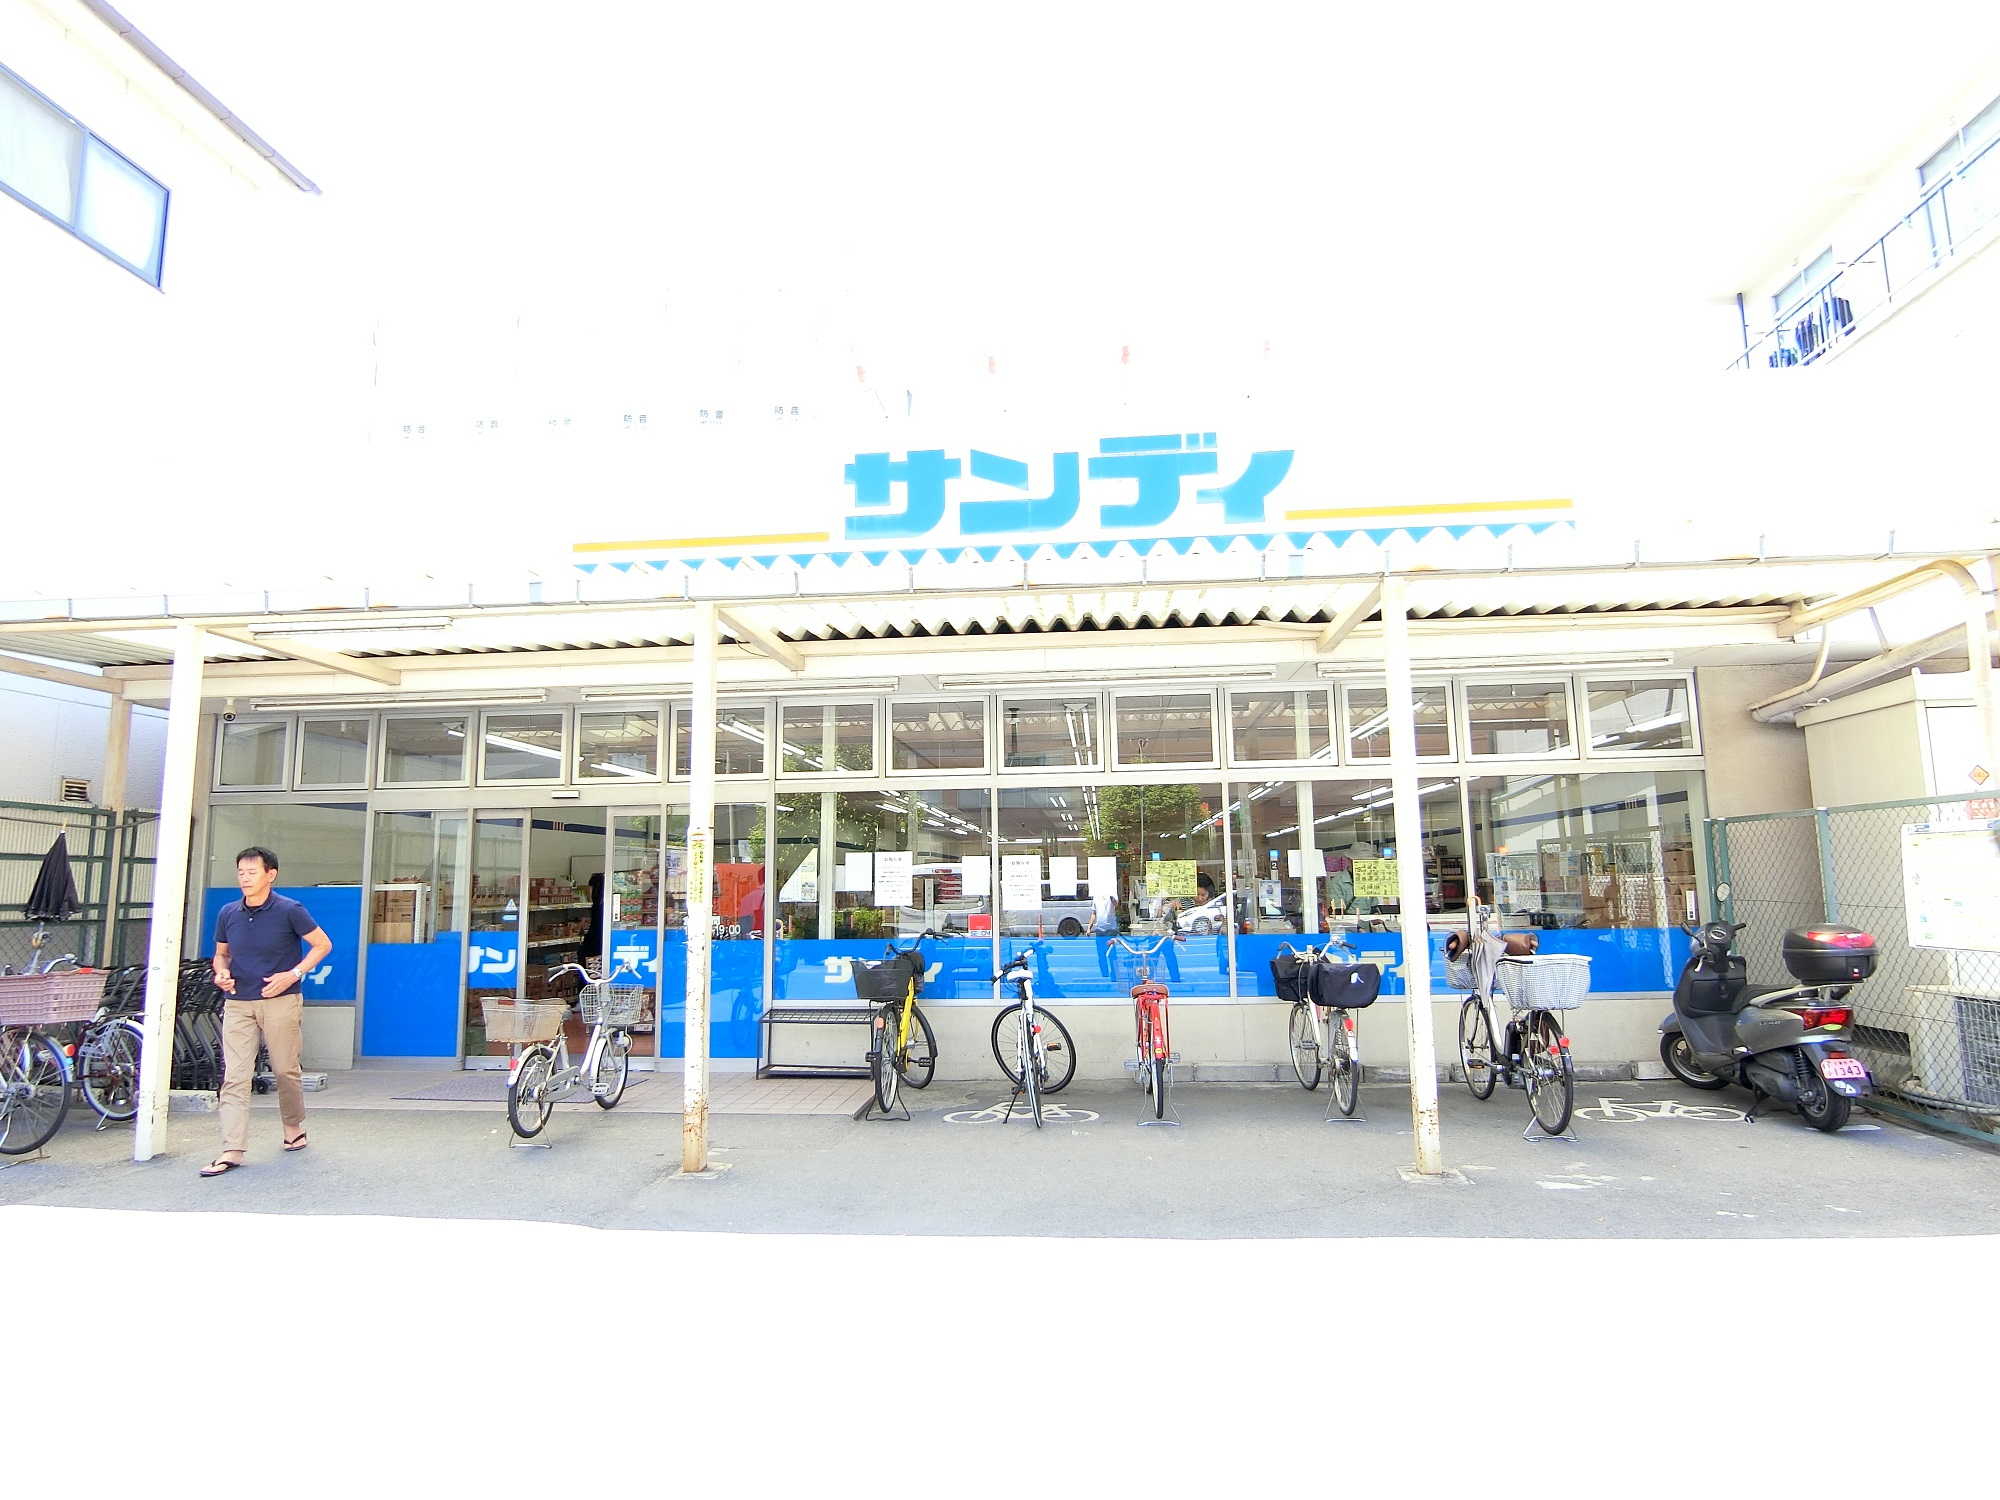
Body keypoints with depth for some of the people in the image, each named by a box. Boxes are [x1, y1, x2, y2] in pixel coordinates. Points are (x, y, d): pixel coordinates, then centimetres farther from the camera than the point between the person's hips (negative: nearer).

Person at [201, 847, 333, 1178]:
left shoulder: (290, 911, -7)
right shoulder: (228, 914, 5)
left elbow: (323, 944, -2)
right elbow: (221, 952, 19)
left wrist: (294, 974, -13)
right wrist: (221, 972, -3)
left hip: (281, 1001, -3)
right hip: (237, 1003, 3)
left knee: (286, 1070, 9)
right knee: (234, 1077, -3)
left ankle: (294, 1127, 30)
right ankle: (232, 1150, -1)